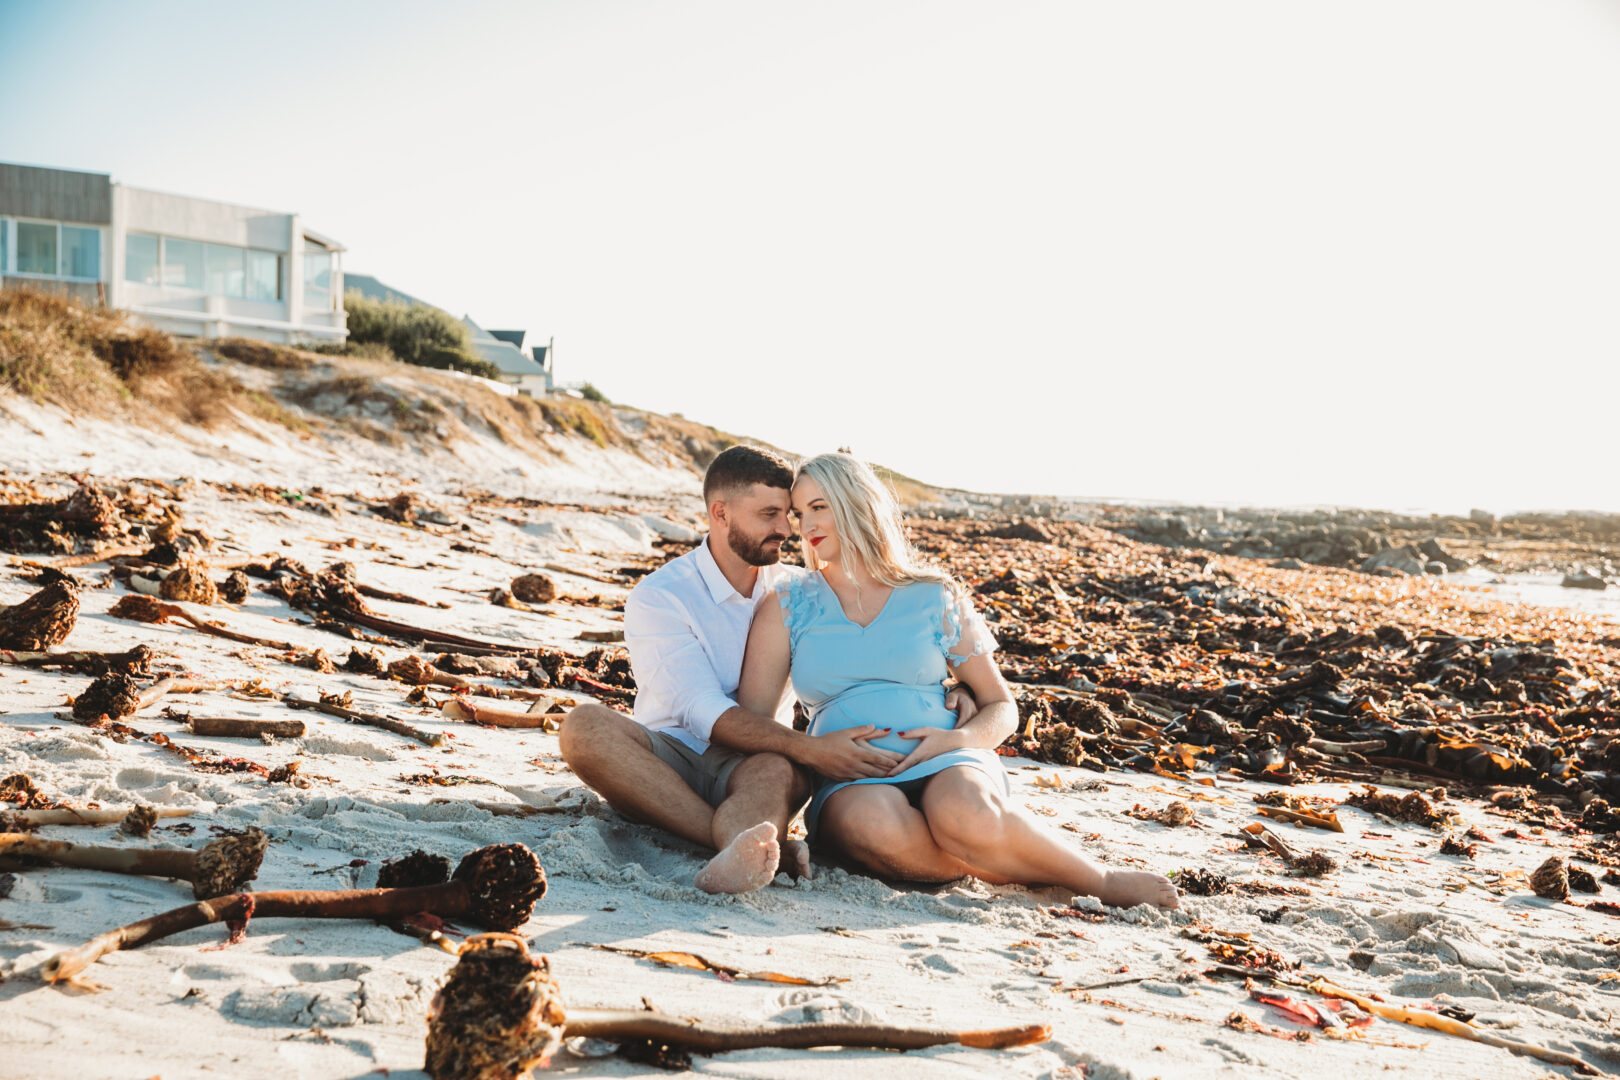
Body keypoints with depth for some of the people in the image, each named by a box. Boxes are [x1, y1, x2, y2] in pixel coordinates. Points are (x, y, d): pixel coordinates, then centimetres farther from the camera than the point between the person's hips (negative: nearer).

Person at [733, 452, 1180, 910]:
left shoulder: (934, 597, 11)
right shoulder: (787, 605, 11)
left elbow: (1002, 709, 14)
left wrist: (956, 738, -8)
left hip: (946, 767, 0)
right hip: (851, 785, 0)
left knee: (963, 815, -38)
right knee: (874, 824, -39)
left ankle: (1104, 880, -18)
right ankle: (995, 859, -19)